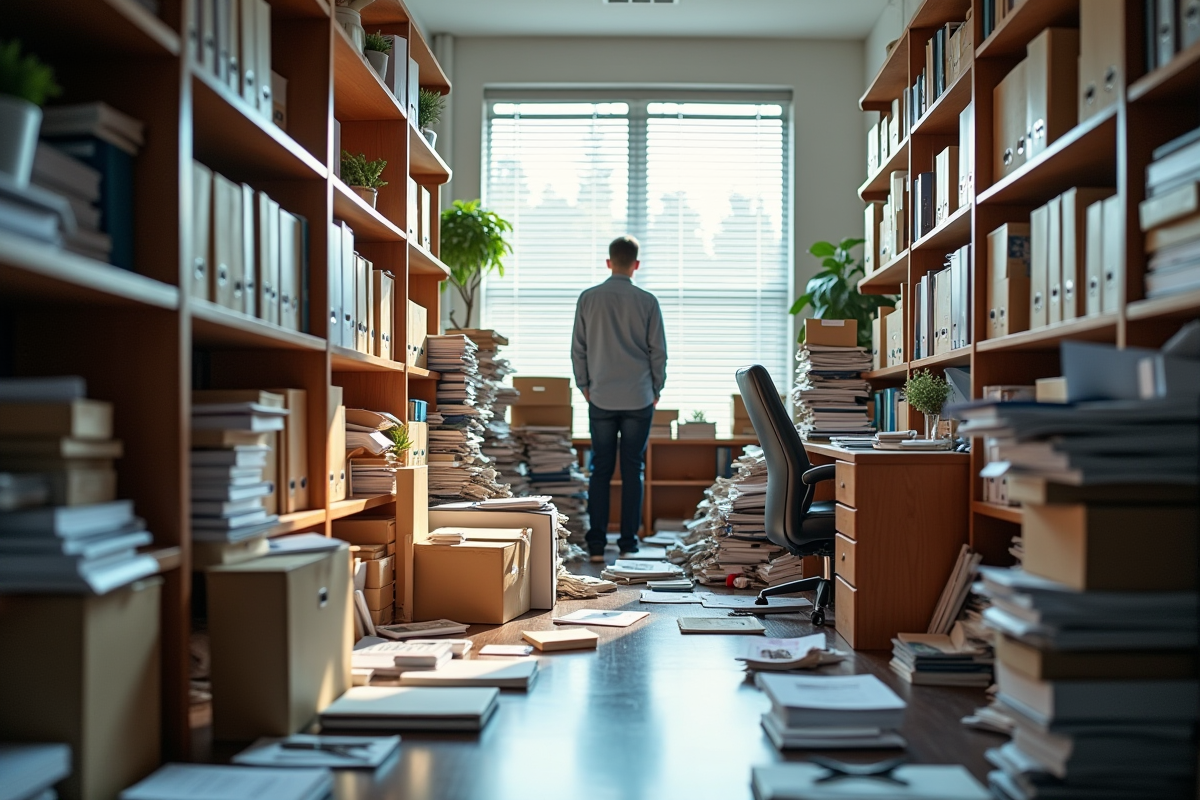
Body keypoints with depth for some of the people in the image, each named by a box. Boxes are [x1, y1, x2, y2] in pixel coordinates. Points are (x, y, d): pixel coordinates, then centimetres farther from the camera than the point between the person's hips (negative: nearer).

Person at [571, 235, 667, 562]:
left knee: (600, 470, 6)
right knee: (632, 471, 5)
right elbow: (658, 351, 0)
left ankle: (596, 544, 4)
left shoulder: (588, 299, 0)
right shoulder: (647, 302, -3)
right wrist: (656, 390, 13)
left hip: (601, 399, 1)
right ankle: (628, 544, 7)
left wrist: (584, 386, 15)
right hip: (639, 399, -1)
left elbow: (578, 349, 3)